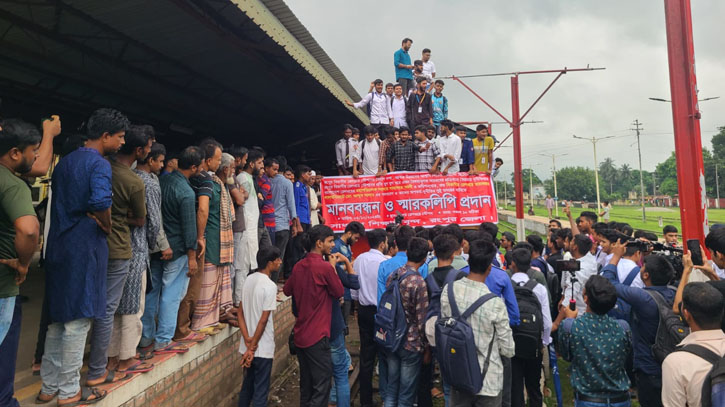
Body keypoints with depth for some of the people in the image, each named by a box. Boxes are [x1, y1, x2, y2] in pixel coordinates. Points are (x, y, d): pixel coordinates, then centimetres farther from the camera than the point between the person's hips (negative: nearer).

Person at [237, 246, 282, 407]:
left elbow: (240, 313, 4)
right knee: (260, 390, 6)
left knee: (247, 385, 21)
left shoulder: (248, 279, 4)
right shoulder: (270, 285, -19)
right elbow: (263, 320, -19)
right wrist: (253, 346, -11)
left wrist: (247, 341, -2)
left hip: (247, 345, 7)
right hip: (262, 348, -7)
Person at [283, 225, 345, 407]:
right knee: (321, 387, 2)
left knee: (306, 385, 19)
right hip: (317, 336, -8)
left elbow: (287, 290, 18)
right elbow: (339, 292, -5)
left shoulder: (298, 266, 5)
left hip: (300, 335, 8)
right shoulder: (325, 267, -17)